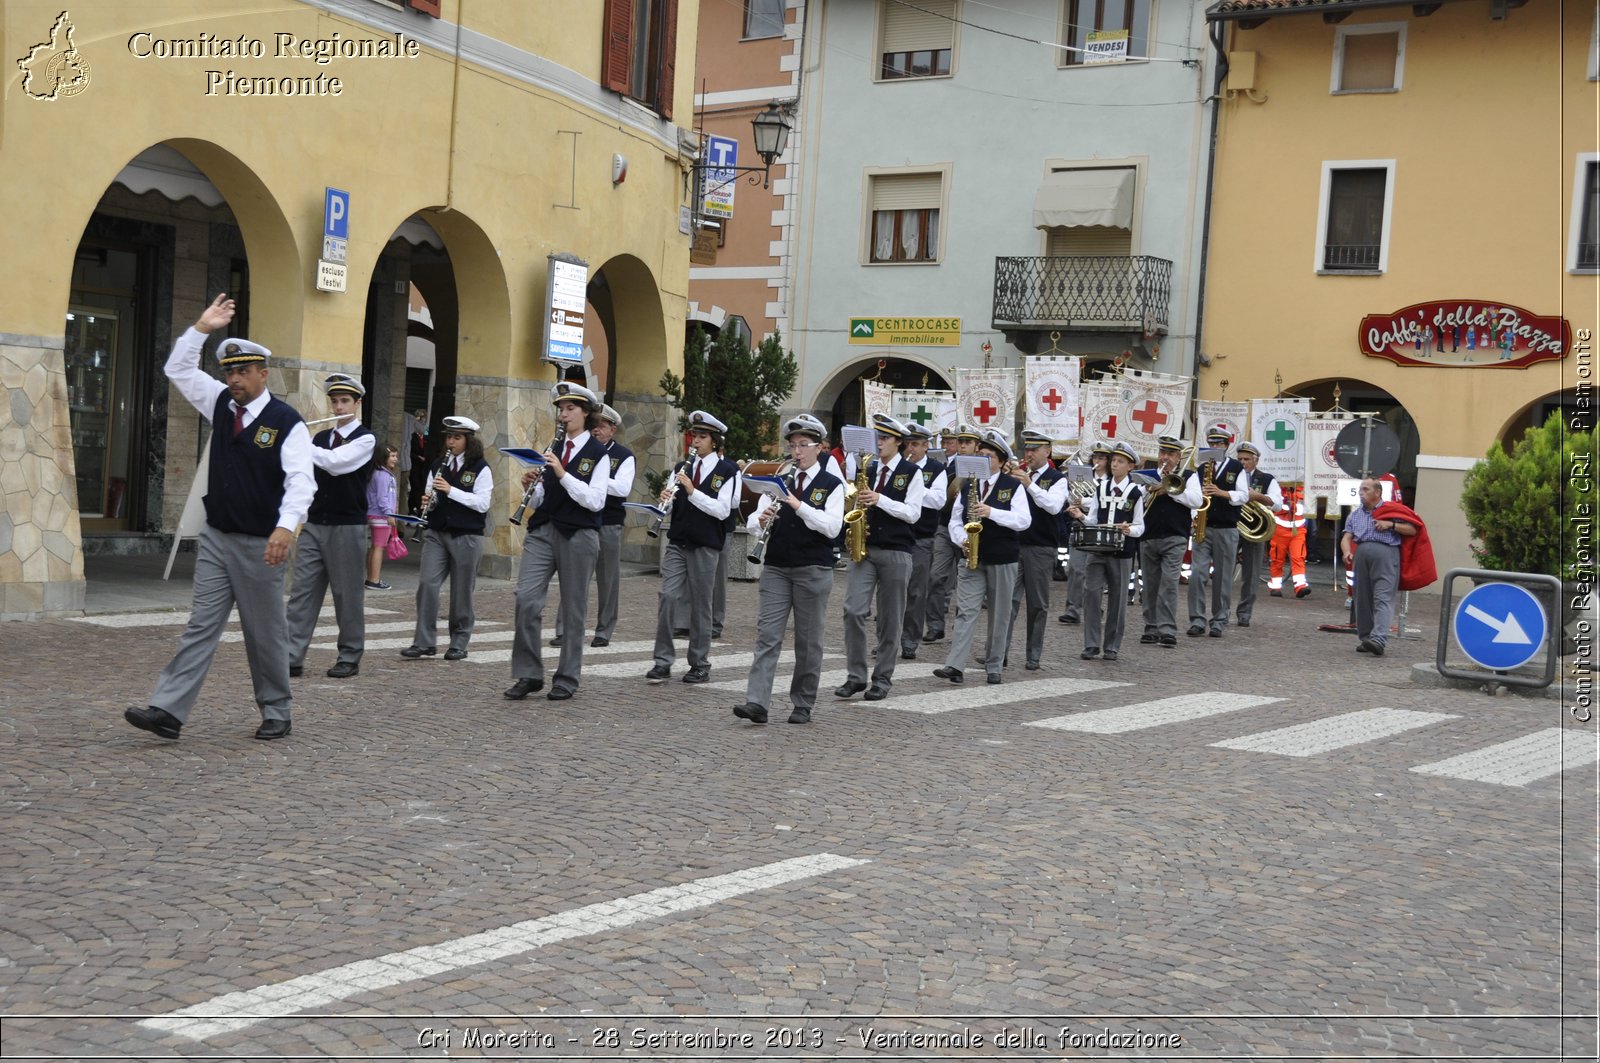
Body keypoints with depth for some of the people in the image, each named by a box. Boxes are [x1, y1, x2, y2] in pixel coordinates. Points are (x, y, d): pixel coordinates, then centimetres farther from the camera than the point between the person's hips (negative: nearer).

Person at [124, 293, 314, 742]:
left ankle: (276, 714, 19)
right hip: (216, 538, 5)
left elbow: (301, 481, -20)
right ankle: (167, 711, -5)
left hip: (260, 545, -5)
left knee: (265, 634, 5)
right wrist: (201, 328, -1)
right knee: (201, 625, 1)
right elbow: (178, 370, 11)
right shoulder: (220, 403, 7)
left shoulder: (286, 422, -12)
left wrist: (286, 526, -35)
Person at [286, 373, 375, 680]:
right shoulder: (320, 438, 14)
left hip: (347, 527, -5)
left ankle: (350, 658, 12)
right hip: (314, 525, 5)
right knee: (302, 592, 0)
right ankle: (293, 657, -1)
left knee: (348, 596, 2)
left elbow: (335, 462, -20)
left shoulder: (365, 439, -4)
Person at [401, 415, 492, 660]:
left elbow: (482, 503, -13)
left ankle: (459, 643, 15)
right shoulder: (439, 465, 11)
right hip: (437, 533, 4)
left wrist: (451, 490, -20)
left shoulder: (481, 468, -4)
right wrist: (427, 500, -5)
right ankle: (424, 642, -5)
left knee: (461, 590, 3)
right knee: (427, 582, -8)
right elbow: (432, 496, 19)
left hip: (466, 536, -4)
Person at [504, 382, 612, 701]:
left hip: (578, 535, -4)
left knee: (573, 609, 3)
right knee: (526, 599, -8)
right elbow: (539, 500, 17)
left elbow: (595, 501, -13)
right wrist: (530, 486, -5)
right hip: (542, 531, 4)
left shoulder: (598, 453, -2)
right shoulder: (550, 450, 14)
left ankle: (567, 679, 14)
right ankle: (528, 674, 2)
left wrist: (563, 473, -20)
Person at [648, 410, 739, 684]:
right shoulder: (682, 467, 12)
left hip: (705, 545, -4)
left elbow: (722, 510, -12)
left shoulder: (728, 470, -2)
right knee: (667, 597, -6)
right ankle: (663, 662, -2)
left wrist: (692, 490, -19)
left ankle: (700, 665, 12)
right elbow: (670, 504, 9)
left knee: (700, 604, 2)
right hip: (677, 542, 4)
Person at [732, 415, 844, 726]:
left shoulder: (832, 485, 1)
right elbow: (753, 522, 6)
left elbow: (832, 526, -14)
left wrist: (798, 504, -23)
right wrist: (761, 520, -18)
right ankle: (757, 702, -12)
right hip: (776, 568, 3)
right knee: (767, 634, -6)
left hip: (813, 570, -3)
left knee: (808, 640, 4)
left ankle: (803, 705, 14)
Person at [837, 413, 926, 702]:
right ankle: (856, 676, 0)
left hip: (896, 552, -3)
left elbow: (912, 513, -9)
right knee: (853, 611, -8)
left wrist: (879, 499, -18)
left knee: (890, 619, 3)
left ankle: (883, 678, 13)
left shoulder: (912, 473, 0)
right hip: (864, 548, 3)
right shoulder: (867, 469, 12)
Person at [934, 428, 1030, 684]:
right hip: (971, 558, 2)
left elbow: (1024, 520, -11)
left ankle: (994, 666, 15)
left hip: (1003, 560, -2)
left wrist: (992, 512, -21)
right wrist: (962, 540, -8)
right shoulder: (967, 486, 12)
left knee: (998, 614, 5)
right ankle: (955, 666, -14)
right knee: (966, 612, -6)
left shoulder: (1013, 486, 0)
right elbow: (955, 521, 13)